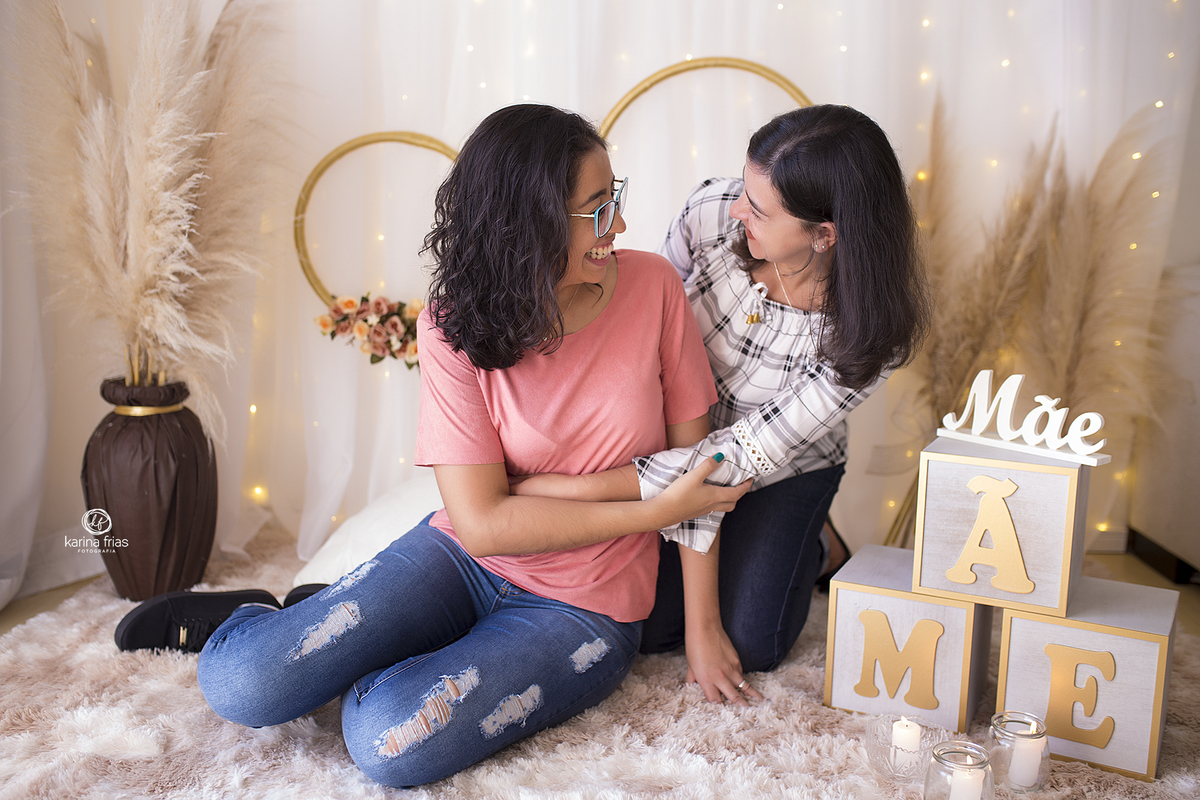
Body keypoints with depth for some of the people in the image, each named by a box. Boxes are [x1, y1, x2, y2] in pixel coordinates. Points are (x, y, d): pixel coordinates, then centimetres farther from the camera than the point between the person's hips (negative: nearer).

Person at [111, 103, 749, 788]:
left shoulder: (653, 285, -11)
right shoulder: (456, 328, -12)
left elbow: (694, 463, -4)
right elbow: (483, 522, -17)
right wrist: (655, 510, -20)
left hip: (583, 610, 0)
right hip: (465, 557, 1)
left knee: (390, 740, -25)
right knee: (243, 685, -15)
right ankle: (268, 617, 20)